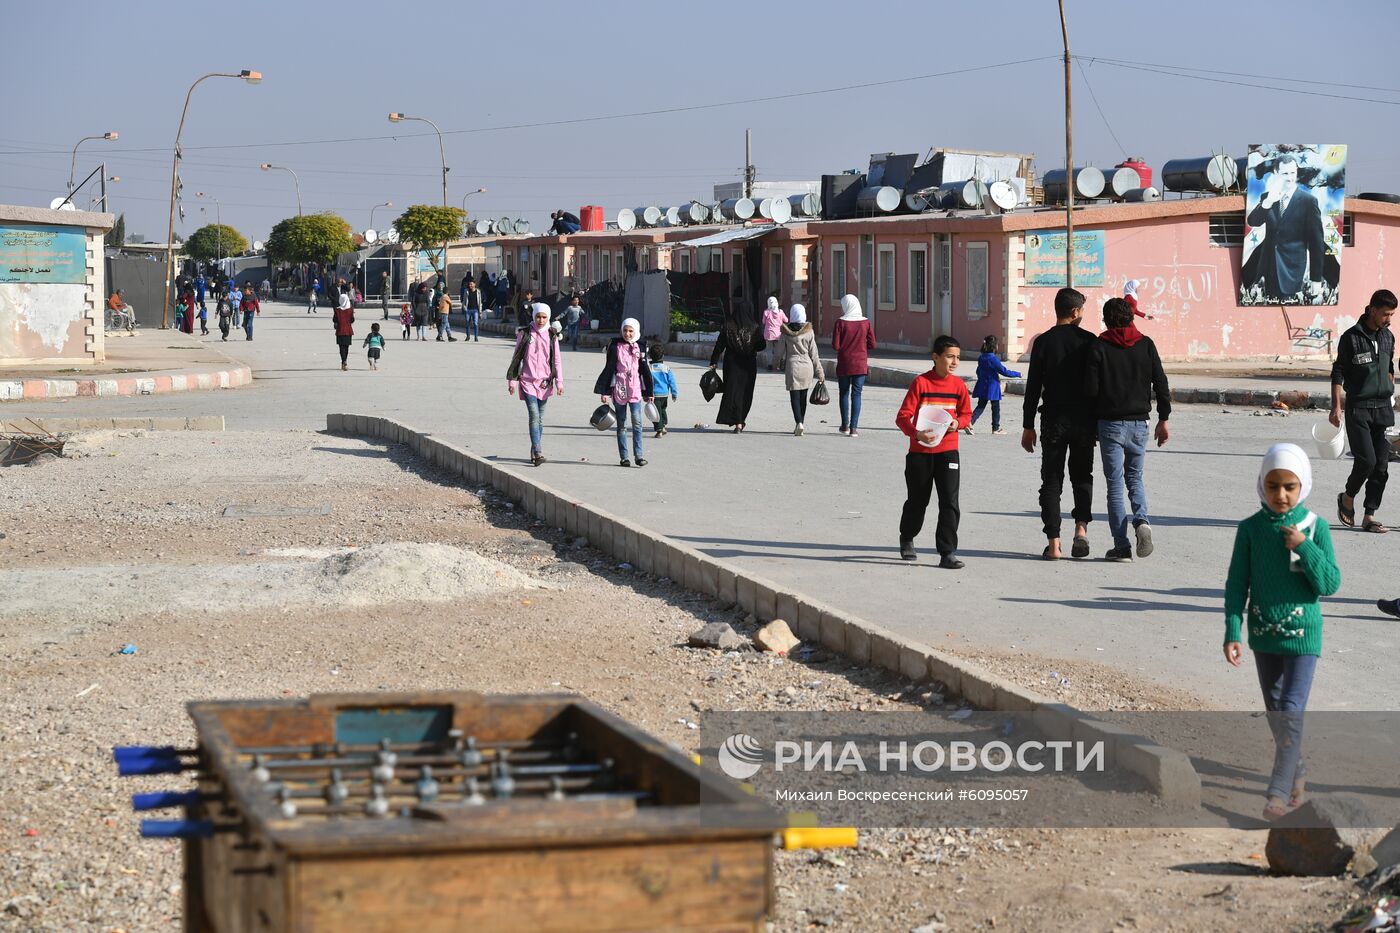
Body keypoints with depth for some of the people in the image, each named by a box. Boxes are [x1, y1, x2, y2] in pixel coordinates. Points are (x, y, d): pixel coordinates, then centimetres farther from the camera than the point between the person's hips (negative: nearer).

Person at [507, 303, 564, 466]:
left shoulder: (551, 336, 6)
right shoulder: (524, 334, 1)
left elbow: (557, 360, 8)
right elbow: (516, 358, 6)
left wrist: (559, 382, -1)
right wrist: (512, 380, 3)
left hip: (545, 382, 3)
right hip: (528, 381, -3)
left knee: (540, 418, 8)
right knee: (534, 416, -15)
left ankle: (534, 452, 19)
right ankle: (538, 453, -22)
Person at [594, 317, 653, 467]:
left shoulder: (640, 347, 7)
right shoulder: (616, 346, 1)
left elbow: (645, 370, 11)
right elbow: (608, 369, 1)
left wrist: (649, 392, 12)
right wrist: (604, 391, -3)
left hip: (635, 389, 1)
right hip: (619, 389, -1)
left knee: (637, 421, -9)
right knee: (621, 424, 5)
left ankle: (638, 455, -7)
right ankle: (623, 457, 9)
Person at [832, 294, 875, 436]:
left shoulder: (841, 322, -10)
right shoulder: (865, 322, -3)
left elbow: (835, 346, -12)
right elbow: (872, 344, -1)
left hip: (844, 364, -1)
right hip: (860, 364, 1)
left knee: (844, 393, 15)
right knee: (856, 395, 4)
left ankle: (845, 425, 18)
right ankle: (854, 428, -1)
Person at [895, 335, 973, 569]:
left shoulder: (958, 385, 0)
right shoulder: (920, 383, -10)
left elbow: (966, 413, 12)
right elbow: (903, 416, -12)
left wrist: (958, 423, -11)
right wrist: (916, 433, -30)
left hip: (947, 451, 2)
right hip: (920, 451, -2)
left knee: (950, 502, -8)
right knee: (917, 500, 14)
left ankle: (948, 553, -6)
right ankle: (906, 540, 39)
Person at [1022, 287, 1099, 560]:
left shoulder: (1043, 342, -3)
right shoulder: (1089, 341, -2)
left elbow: (1033, 387, -3)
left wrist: (1028, 426, 3)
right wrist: (1100, 423, 10)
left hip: (1053, 421, -1)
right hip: (1084, 421, 1)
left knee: (1051, 480, 4)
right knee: (1082, 476, 16)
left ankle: (1053, 543, -1)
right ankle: (1081, 526, -3)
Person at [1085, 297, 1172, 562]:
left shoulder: (1098, 347, -6)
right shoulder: (1146, 345, 3)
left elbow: (1090, 389, -10)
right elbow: (1161, 384, 2)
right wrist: (1163, 420, 8)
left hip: (1110, 423, -3)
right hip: (1139, 423, 3)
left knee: (1115, 483, 3)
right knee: (1135, 477, 18)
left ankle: (1121, 546, -1)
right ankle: (1141, 520, -10)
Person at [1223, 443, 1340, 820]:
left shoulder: (1315, 527, -8)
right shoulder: (1251, 529, -3)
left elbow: (1330, 584, -8)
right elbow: (1237, 584, 0)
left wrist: (1305, 547, -20)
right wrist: (1232, 633, -5)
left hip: (1302, 634, -3)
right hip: (1264, 634, 3)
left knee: (1291, 713, -11)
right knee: (1275, 712, 15)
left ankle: (1280, 792, -9)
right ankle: (1297, 772, 35)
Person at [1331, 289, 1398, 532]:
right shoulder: (1351, 337, -7)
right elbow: (1338, 373, -5)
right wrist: (1336, 407, -9)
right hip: (1358, 409, -5)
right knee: (1366, 460, -14)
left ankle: (1369, 516, 7)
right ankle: (1347, 497, 14)